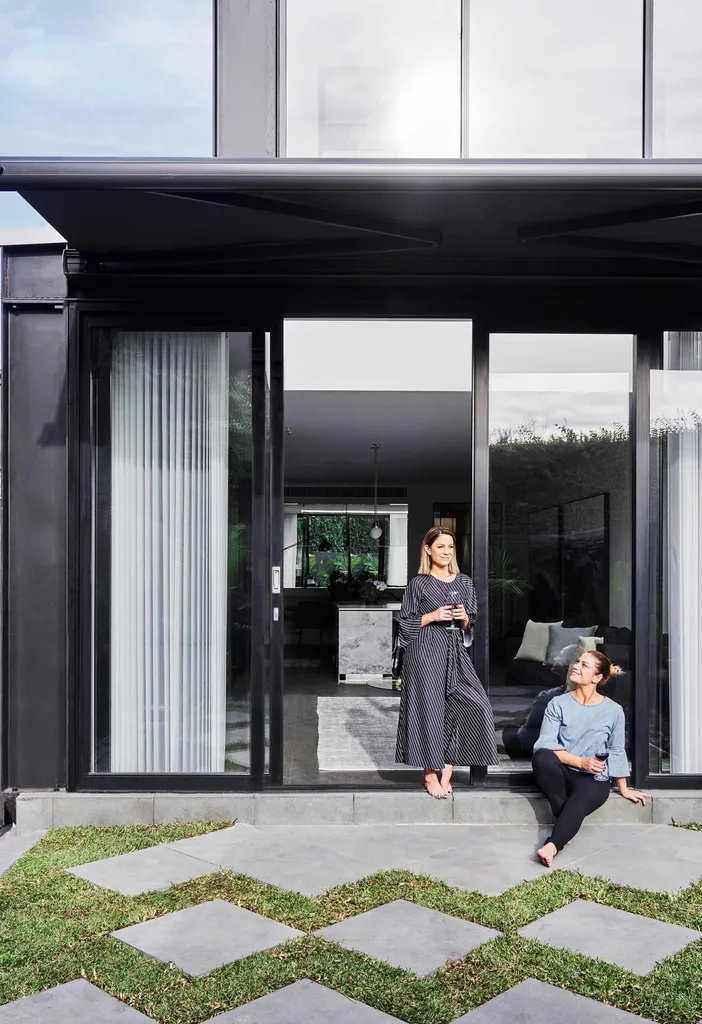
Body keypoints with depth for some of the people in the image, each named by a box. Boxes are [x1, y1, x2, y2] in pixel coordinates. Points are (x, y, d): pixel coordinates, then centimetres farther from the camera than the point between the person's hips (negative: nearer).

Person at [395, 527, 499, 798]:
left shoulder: (465, 582, 10)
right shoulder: (418, 584, -1)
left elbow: (470, 625, 16)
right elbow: (405, 623, 0)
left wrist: (464, 619, -6)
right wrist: (432, 616, -12)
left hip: (456, 652, 4)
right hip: (425, 653, -4)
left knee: (473, 706, -7)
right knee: (429, 708, -2)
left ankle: (447, 768, 4)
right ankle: (431, 774, 10)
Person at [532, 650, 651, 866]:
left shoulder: (613, 711, 1)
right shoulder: (558, 704, -1)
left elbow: (617, 752, 11)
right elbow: (545, 744, -9)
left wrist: (624, 789, 11)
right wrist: (580, 761, -19)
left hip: (593, 779, -1)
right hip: (563, 772, 1)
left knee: (578, 803, -35)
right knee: (542, 757, -33)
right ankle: (563, 817, -20)